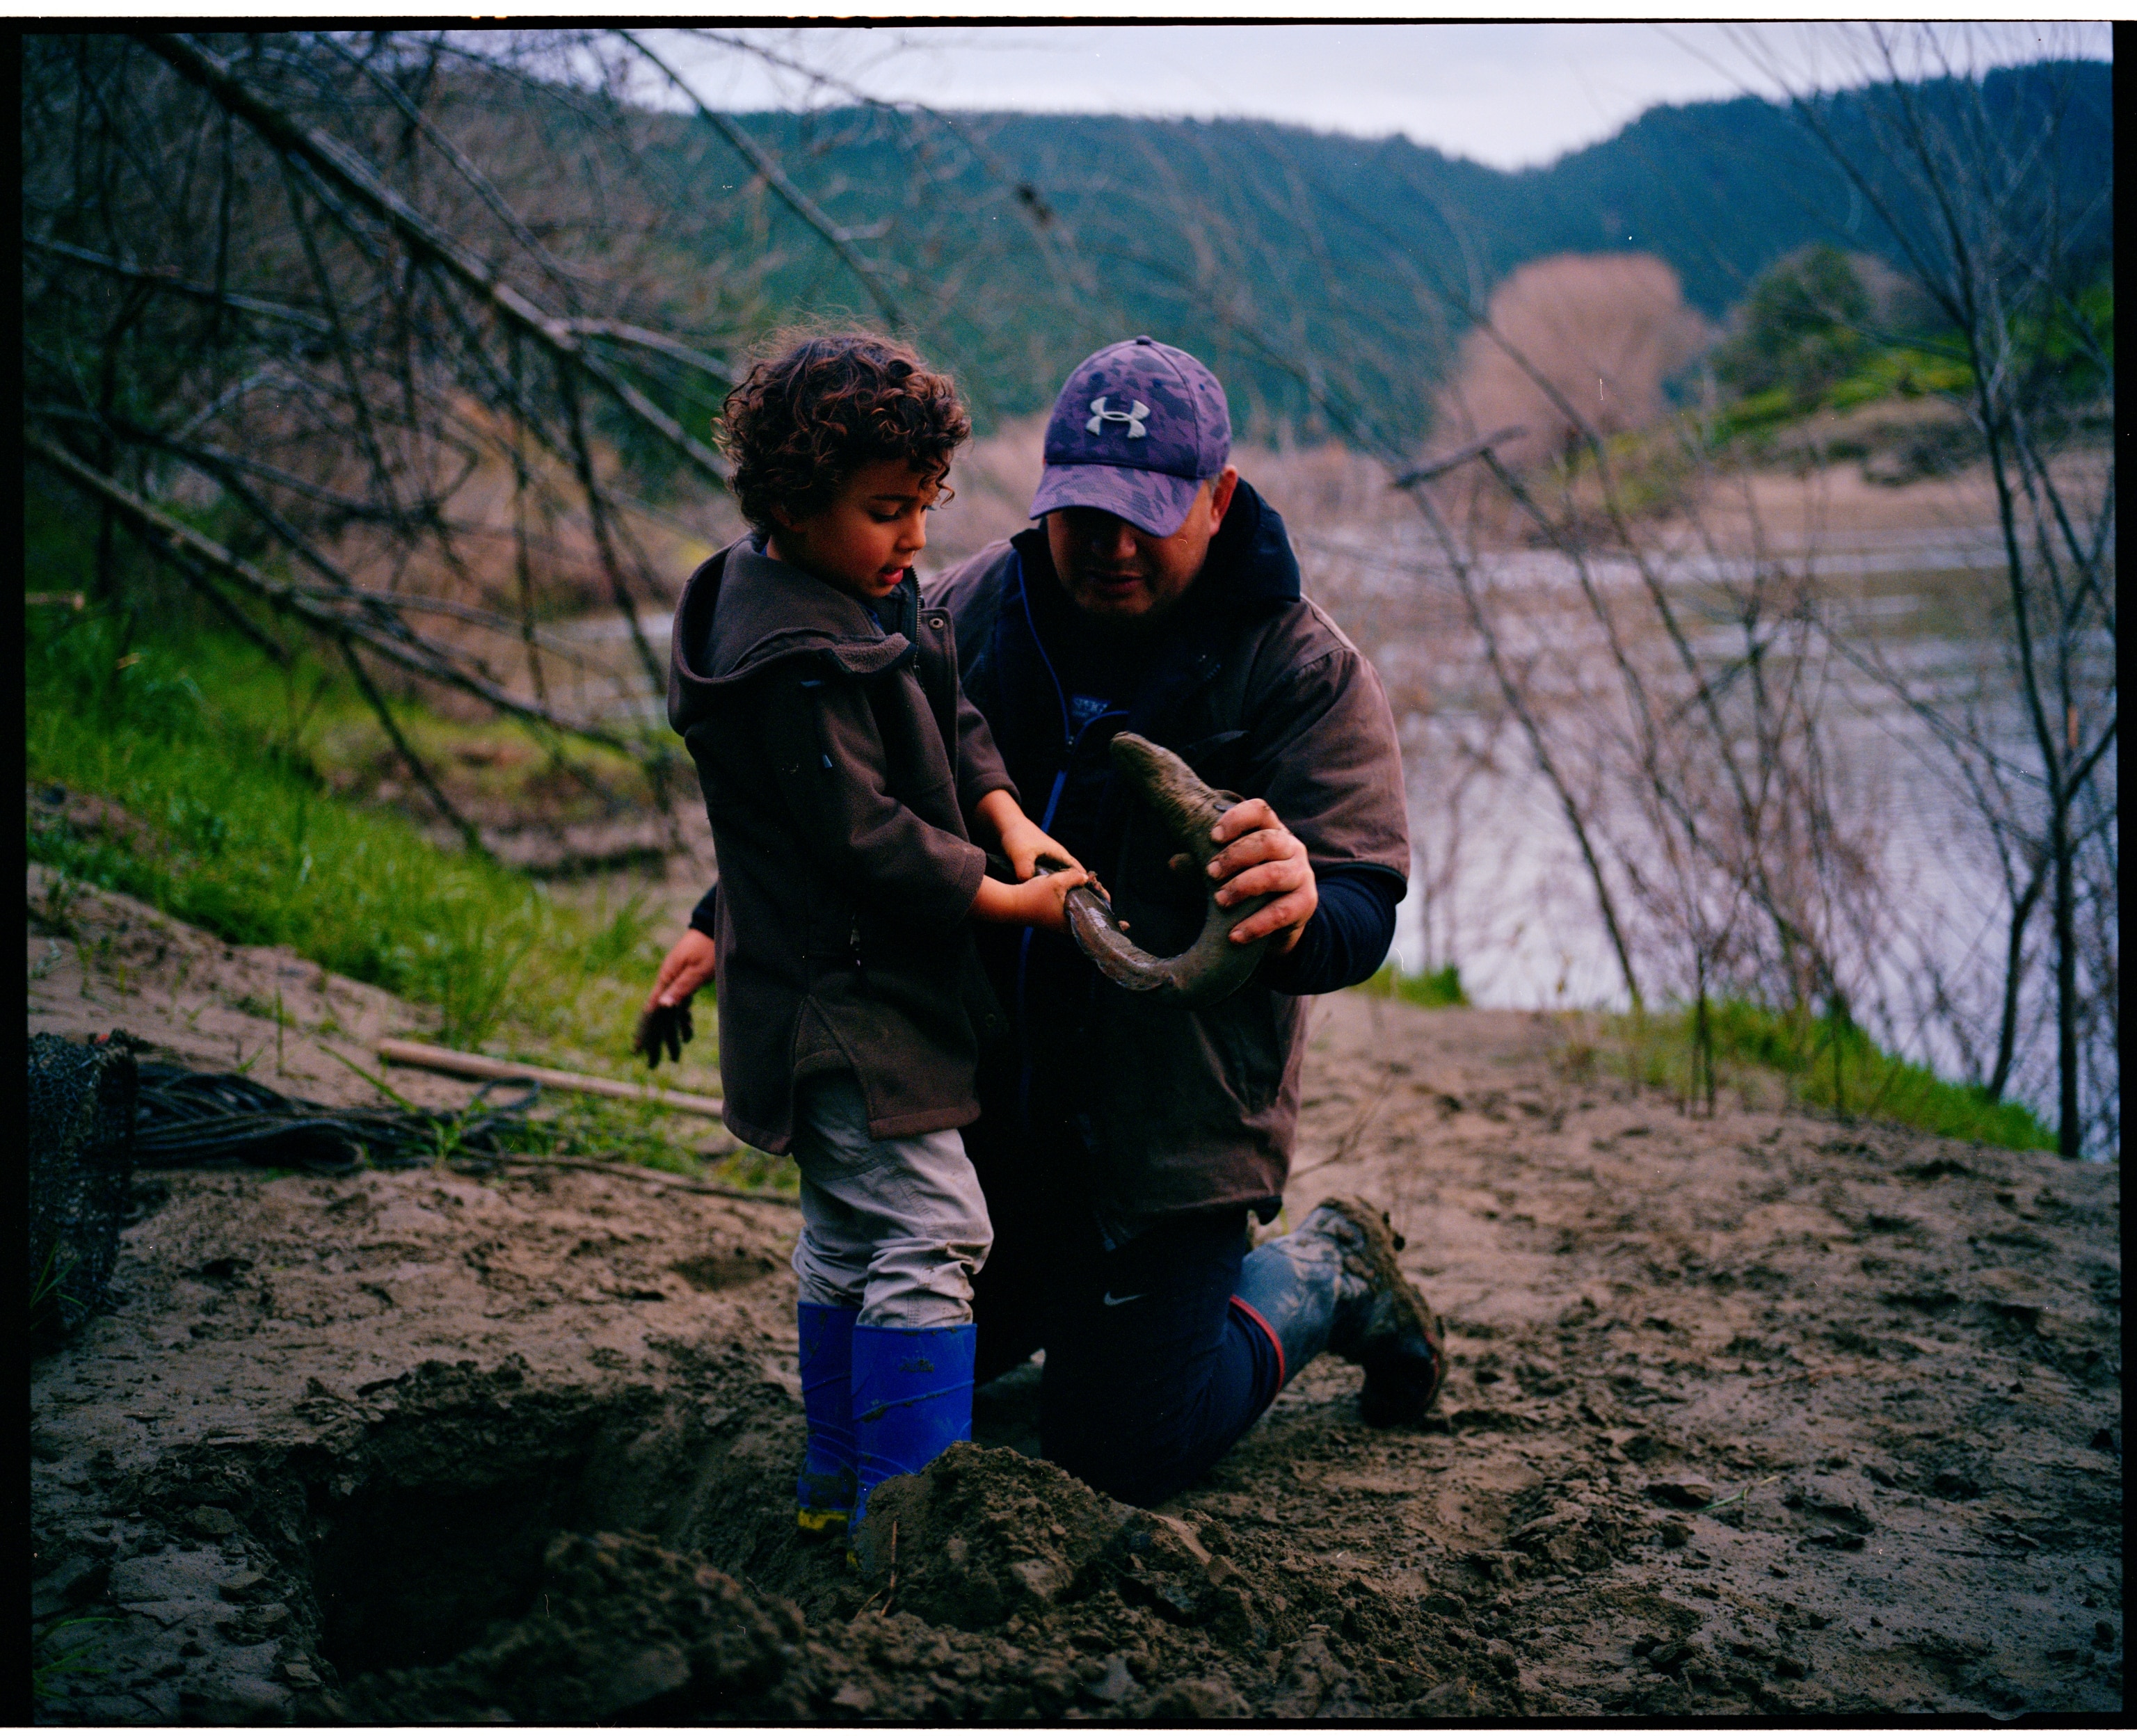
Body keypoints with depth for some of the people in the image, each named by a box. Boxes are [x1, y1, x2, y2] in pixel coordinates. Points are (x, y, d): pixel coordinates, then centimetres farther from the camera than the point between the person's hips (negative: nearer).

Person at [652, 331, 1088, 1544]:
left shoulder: (865, 594, 9)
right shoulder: (794, 660, -23)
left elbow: (952, 716, 16)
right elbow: (862, 835, -23)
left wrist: (1005, 817, -1)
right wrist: (1008, 901, -15)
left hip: (859, 989, 11)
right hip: (842, 1001, -11)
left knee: (849, 1236, 17)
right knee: (931, 1231, -10)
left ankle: (840, 1482, 29)